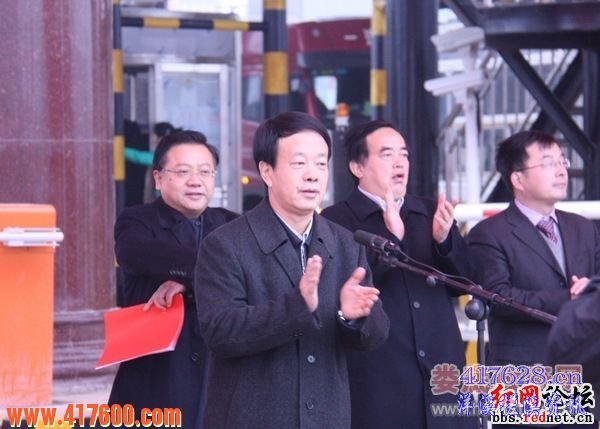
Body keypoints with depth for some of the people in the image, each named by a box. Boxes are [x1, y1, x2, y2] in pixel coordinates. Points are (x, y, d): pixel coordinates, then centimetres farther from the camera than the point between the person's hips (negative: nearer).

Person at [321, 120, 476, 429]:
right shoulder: (336, 221, -2)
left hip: (442, 374, 5)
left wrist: (444, 238, -10)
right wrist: (390, 237, -22)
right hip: (379, 381, -4)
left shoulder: (431, 213, 14)